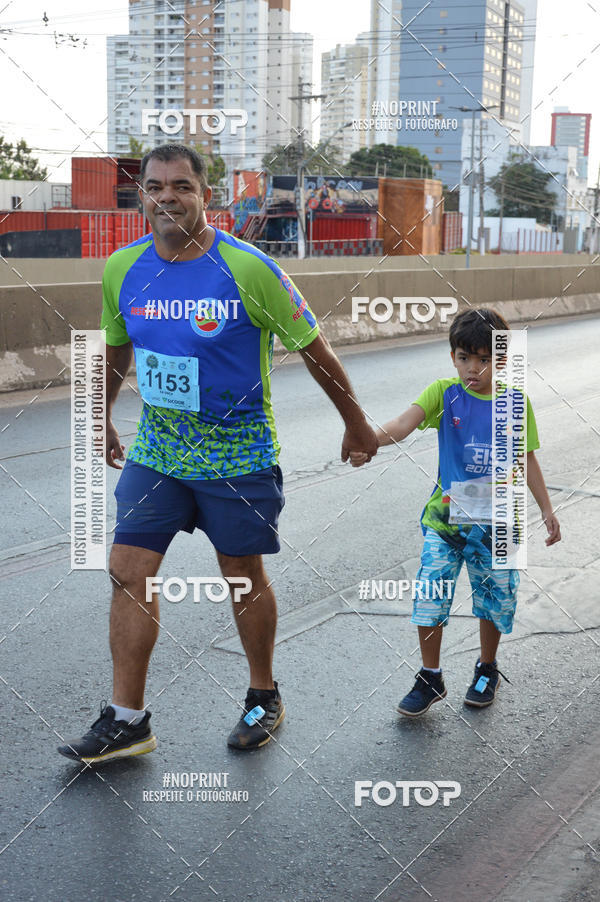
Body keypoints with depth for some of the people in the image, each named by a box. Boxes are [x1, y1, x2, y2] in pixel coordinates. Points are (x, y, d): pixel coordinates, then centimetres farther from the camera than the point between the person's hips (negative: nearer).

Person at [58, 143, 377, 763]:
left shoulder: (249, 270, -16)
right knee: (129, 571, -1)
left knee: (244, 578, 8)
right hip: (155, 451, 4)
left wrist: (356, 424, 2)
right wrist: (103, 422, 27)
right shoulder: (122, 270, -2)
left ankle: (264, 698, 30)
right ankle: (126, 721, 9)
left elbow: (313, 349, -6)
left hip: (238, 456, -4)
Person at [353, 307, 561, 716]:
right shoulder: (444, 393, -6)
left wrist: (547, 509, 8)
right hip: (446, 516, -1)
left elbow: (527, 458, 8)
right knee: (430, 594, -3)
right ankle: (431, 679, 16)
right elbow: (404, 423, -23)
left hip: (496, 521, 1)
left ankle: (487, 669, 36)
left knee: (497, 597, 11)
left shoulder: (515, 402, -2)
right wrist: (369, 437, -43)